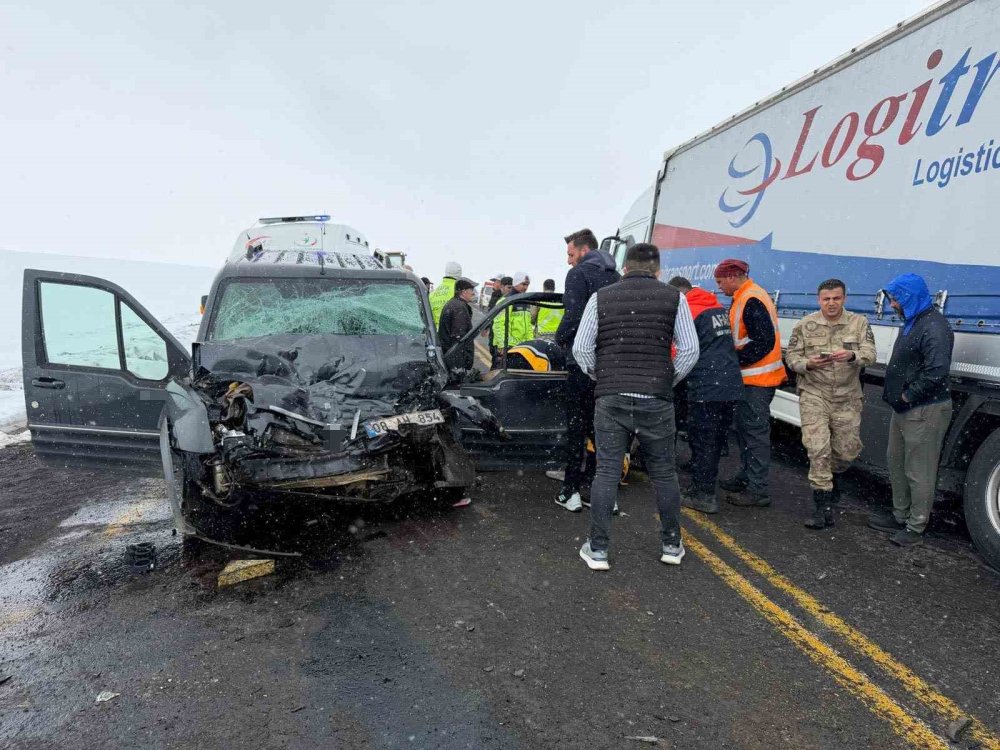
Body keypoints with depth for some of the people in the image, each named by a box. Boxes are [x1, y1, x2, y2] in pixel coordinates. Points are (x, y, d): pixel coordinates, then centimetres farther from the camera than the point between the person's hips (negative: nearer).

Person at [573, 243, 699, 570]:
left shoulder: (600, 297, 6)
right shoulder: (673, 298, 4)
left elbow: (581, 349, 3)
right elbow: (690, 350, 0)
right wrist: (669, 380, 14)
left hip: (611, 399, 0)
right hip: (656, 400, 0)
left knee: (607, 472, 6)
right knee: (663, 473, 13)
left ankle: (598, 549, 10)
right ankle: (671, 544, 25)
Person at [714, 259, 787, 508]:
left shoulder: (751, 300, -17)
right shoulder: (744, 298, 15)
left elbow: (765, 341, -23)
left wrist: (735, 360, -17)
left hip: (758, 379, -10)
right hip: (751, 378, 10)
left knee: (755, 432, -6)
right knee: (745, 427, 18)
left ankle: (758, 491, 0)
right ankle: (746, 477, 31)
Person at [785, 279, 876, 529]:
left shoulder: (859, 323, 3)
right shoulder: (805, 325, 1)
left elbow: (870, 354, -6)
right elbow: (791, 357, 3)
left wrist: (852, 356, -28)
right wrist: (808, 364, -18)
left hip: (847, 398, 2)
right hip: (814, 395, -2)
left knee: (847, 450, 9)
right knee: (818, 449, -10)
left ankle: (831, 475, 43)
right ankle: (823, 505, -3)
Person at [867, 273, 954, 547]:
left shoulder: (934, 327, -20)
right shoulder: (912, 322, 13)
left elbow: (936, 372, -28)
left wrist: (908, 396, -18)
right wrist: (895, 394, 10)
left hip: (924, 411, -11)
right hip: (904, 409, 11)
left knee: (918, 472, 0)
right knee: (897, 464, 20)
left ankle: (916, 527, 13)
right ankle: (900, 516, 34)